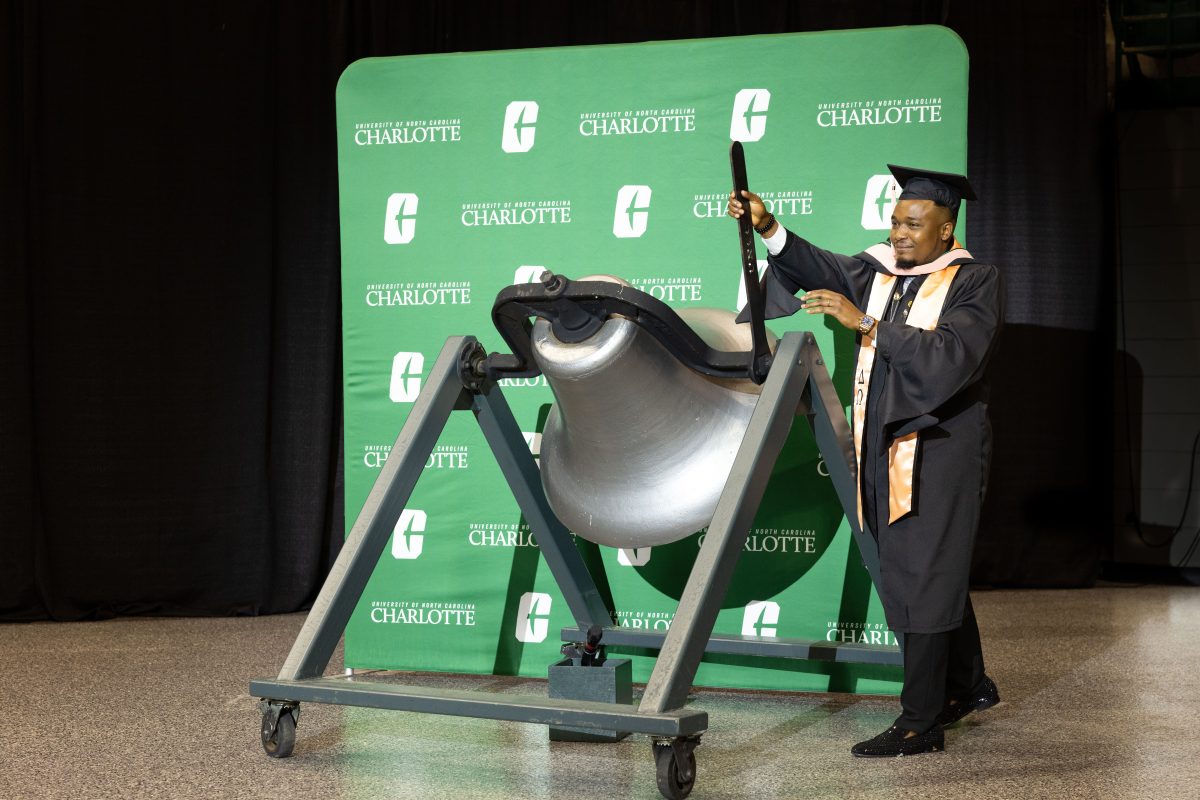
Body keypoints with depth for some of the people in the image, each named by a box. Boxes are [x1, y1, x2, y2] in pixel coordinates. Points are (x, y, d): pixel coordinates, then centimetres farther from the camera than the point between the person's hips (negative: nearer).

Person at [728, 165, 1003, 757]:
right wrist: (767, 228, -24)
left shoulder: (974, 284, -8)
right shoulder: (878, 270, 8)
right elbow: (821, 268, -8)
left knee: (923, 581, -6)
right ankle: (968, 686, 35)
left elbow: (950, 356, -23)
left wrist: (865, 321, -27)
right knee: (935, 573, 18)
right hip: (884, 447, 6)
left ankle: (920, 723, 0)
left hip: (937, 452, -6)